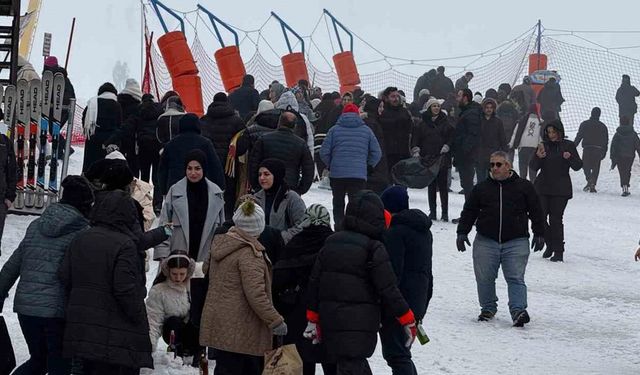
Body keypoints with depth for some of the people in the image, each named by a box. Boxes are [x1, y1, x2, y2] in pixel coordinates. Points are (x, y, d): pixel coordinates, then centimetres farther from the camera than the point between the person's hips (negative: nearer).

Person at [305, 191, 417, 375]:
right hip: (360, 324, -6)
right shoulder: (374, 249, -11)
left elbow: (314, 282, 12)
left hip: (330, 321, 6)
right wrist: (408, 320, 0)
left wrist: (313, 318, 20)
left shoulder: (330, 243, 9)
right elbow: (388, 290, -10)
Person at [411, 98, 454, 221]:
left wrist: (446, 147, -9)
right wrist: (416, 150, -5)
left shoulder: (445, 121, 5)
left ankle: (445, 212, 0)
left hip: (442, 158, -1)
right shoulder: (423, 123, 6)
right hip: (428, 158, 1)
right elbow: (416, 137, 7)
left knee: (443, 185, -3)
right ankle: (432, 211, 11)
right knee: (431, 185, 6)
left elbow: (451, 136, 5)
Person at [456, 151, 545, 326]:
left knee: (516, 279, -10)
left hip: (516, 242, -2)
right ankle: (488, 308, 20)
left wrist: (539, 234, 3)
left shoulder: (524, 187, 6)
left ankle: (518, 310, -16)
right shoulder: (481, 188, 11)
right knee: (484, 278, 4)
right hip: (486, 242, 2)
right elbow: (469, 212, 14)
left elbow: (536, 212, 8)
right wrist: (462, 232, 5)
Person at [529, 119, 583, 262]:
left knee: (555, 219, -7)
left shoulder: (568, 145, 1)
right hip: (542, 188, 3)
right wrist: (538, 157, -17)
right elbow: (533, 167, 3)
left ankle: (558, 251, 1)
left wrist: (570, 157, -20)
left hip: (561, 189, -3)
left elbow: (578, 166, -1)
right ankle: (550, 244, 21)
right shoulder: (544, 145, 6)